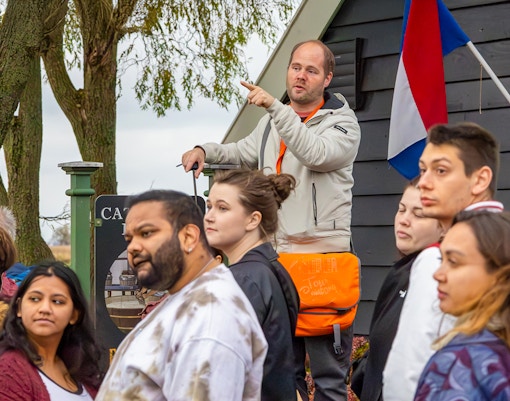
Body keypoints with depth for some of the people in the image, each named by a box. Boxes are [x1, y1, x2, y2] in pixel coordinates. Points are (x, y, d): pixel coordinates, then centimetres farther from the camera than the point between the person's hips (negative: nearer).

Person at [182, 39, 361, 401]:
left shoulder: (342, 121, -2)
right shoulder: (273, 121, 17)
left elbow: (315, 153, -22)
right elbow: (245, 153, 36)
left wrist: (275, 107, -24)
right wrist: (205, 151, 18)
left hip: (325, 252, -6)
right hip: (277, 252, 6)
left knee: (328, 369, -5)